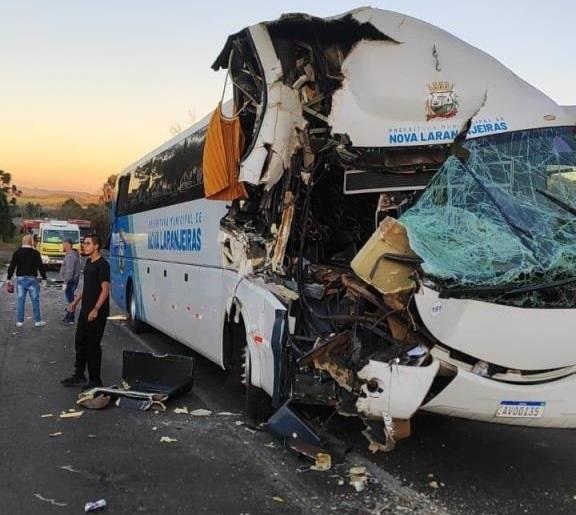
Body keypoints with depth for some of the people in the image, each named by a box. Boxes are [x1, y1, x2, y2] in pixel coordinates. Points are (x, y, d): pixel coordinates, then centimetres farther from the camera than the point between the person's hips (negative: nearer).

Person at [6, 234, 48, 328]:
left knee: (20, 300, 6)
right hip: (32, 279, -3)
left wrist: (9, 278, 7)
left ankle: (19, 321, 8)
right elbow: (40, 266, -6)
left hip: (20, 279, 3)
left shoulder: (17, 252, 2)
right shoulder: (35, 253, -6)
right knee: (35, 300, 5)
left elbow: (12, 266, 1)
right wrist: (44, 277, 4)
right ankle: (37, 321, 8)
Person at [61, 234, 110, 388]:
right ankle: (79, 376, 27)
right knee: (80, 342, 15)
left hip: (96, 313, -9)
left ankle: (95, 380, 9)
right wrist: (76, 301, 20)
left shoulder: (102, 265, -16)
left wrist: (96, 310, -25)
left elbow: (105, 290, -20)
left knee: (93, 345, -2)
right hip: (85, 310, 9)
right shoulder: (89, 262, 12)